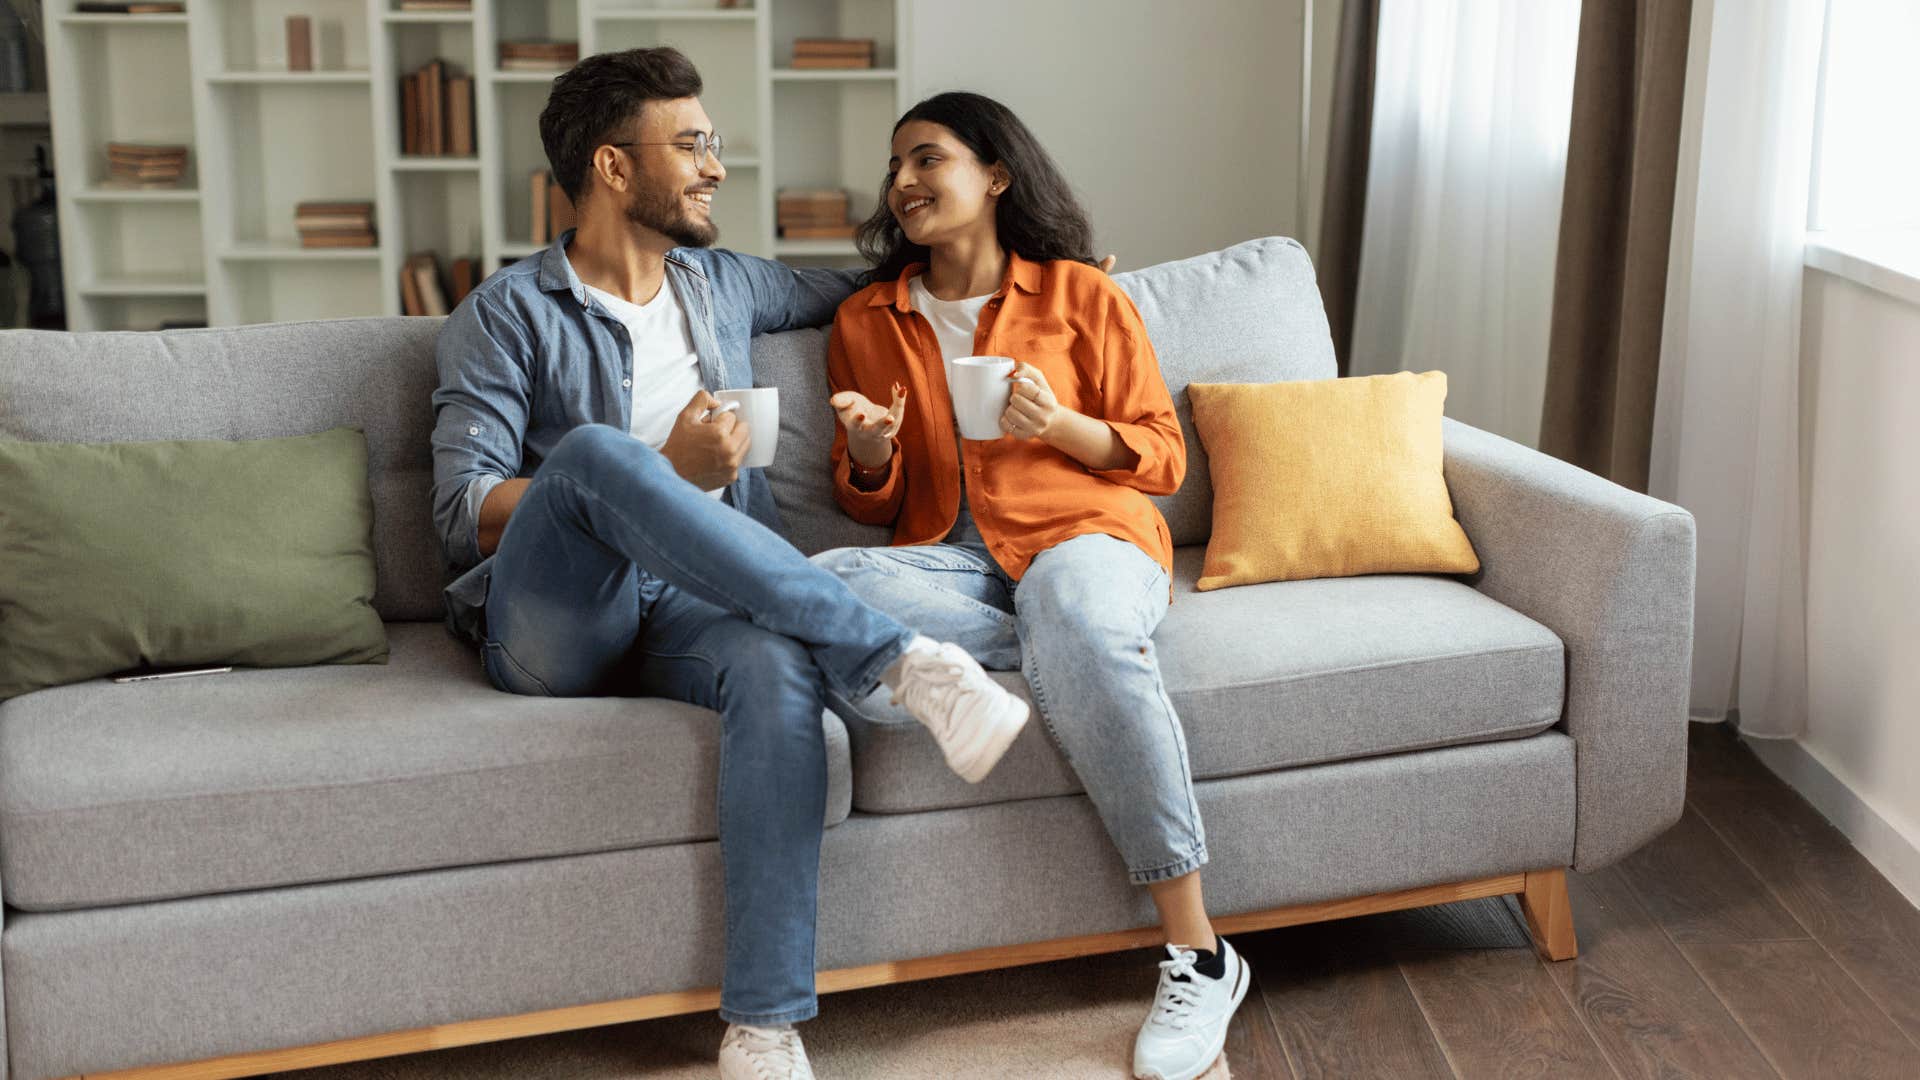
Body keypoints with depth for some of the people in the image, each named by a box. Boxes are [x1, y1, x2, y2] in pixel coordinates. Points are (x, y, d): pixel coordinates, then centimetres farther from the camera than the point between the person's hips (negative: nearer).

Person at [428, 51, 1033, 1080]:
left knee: (781, 670, -35)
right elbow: (465, 515, -4)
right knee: (592, 451, -36)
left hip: (689, 606, 3)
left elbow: (840, 289, 39)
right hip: (551, 626, -3)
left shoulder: (723, 284, 21)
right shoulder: (505, 314, 5)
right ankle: (901, 658, -37)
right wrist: (663, 478, -13)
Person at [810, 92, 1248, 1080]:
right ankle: (1080, 649, -23)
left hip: (1082, 532, -3)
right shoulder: (867, 320, 16)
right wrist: (870, 455, -5)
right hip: (946, 559, 3)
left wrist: (1060, 425, -12)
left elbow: (1162, 458, 7)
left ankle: (1198, 955, -33)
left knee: (1084, 632, -41)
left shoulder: (1081, 296, 8)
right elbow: (871, 505, 18)